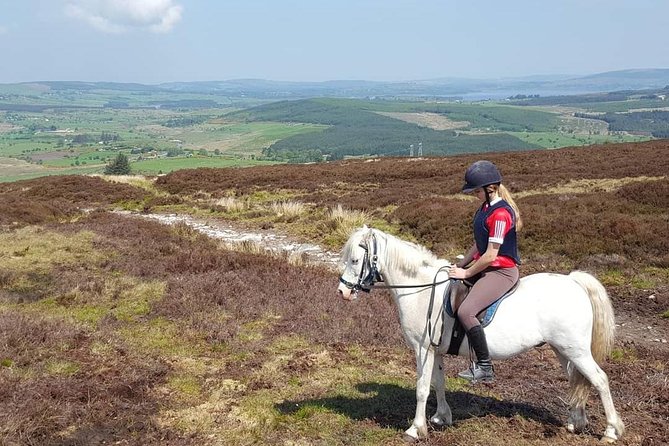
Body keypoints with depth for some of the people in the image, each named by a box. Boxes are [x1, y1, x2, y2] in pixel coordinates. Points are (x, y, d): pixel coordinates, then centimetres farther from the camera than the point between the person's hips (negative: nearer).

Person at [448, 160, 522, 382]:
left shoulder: (500, 213, -21)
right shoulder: (486, 207, 10)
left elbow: (490, 256, -21)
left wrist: (466, 273, -12)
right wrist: (461, 265, 8)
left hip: (502, 272, -11)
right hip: (484, 268, 11)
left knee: (465, 312, -26)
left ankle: (484, 367, -15)